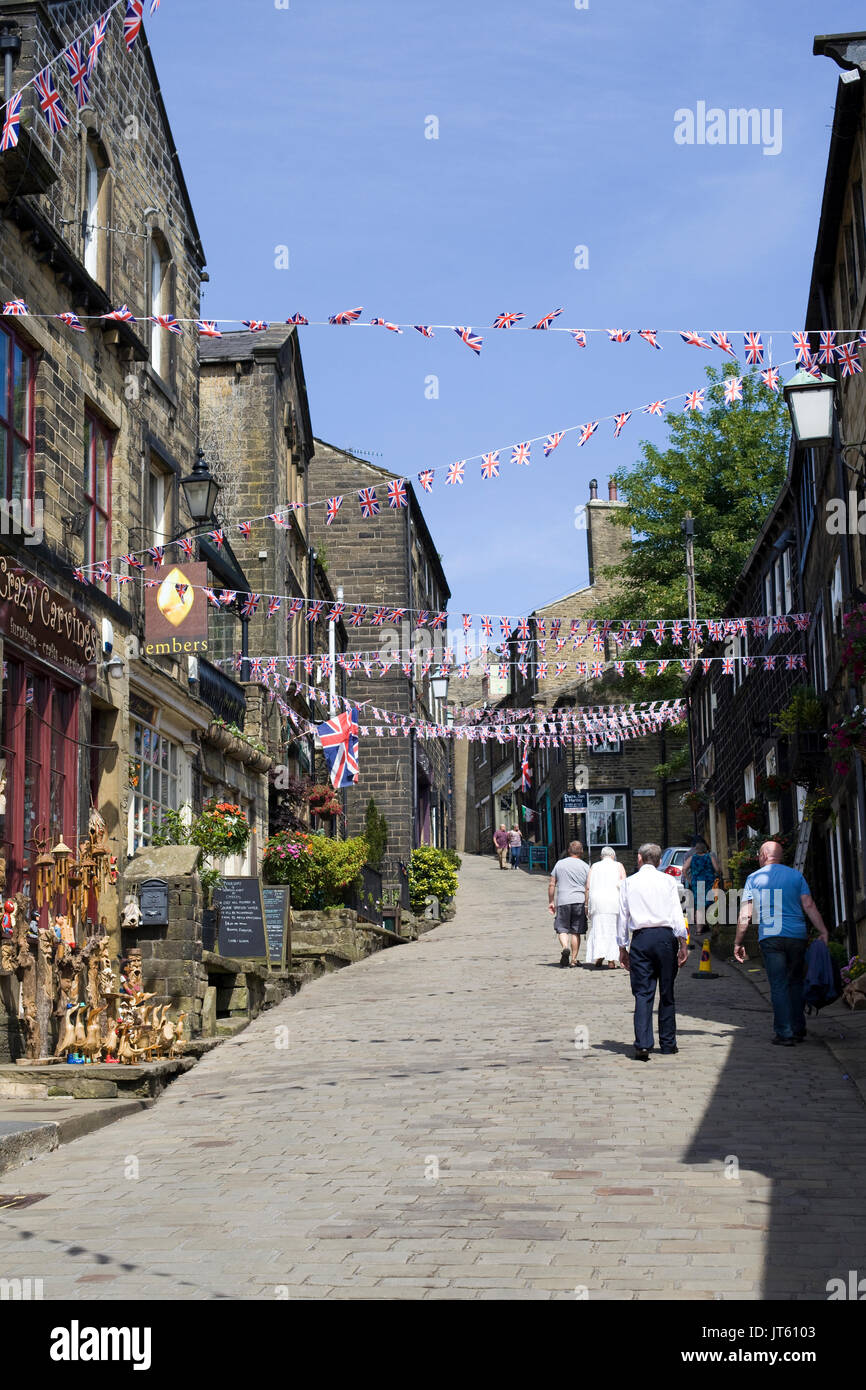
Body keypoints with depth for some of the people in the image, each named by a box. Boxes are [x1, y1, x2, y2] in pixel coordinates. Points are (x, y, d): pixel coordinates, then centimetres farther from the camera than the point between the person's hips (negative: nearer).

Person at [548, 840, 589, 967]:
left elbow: (551, 884, 7)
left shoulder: (559, 863, 7)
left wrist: (551, 901, 14)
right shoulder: (584, 866, 4)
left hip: (563, 901, 0)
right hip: (579, 901, 0)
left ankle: (565, 947, -21)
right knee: (576, 931, 8)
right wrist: (588, 905, 6)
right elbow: (588, 888, 0)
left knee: (562, 929, 7)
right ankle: (573, 959, 9)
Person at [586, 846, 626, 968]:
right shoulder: (619, 866, 10)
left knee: (598, 930, 3)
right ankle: (611, 960, 1)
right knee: (613, 930, 5)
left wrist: (587, 905, 9)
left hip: (597, 900, 1)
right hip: (614, 901, -1)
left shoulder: (594, 867, 13)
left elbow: (588, 887, 6)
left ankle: (599, 957, -13)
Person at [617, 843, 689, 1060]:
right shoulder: (668, 881, 4)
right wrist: (683, 943, -1)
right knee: (667, 992, 9)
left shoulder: (628, 883, 7)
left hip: (640, 938, 0)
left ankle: (642, 1045, -14)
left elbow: (622, 916, 8)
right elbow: (677, 913, -2)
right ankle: (667, 1043, 15)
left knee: (642, 993, -2)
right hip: (665, 936, 0)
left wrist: (622, 948, 14)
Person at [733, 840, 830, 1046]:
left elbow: (745, 915, 0)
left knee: (779, 985, 0)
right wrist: (823, 932, 0)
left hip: (770, 937, -2)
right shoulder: (796, 875, 9)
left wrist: (738, 943, 4)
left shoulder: (754, 878, 4)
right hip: (797, 936, 2)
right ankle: (798, 1029, 18)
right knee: (795, 982, 15)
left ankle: (785, 1033, -4)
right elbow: (809, 906, 0)